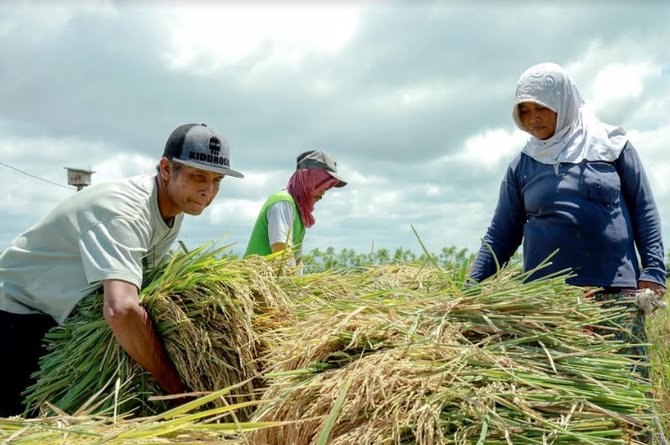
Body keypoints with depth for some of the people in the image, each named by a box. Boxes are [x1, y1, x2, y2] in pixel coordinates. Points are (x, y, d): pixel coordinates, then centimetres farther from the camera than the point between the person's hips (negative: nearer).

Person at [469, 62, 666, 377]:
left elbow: (643, 210, 8)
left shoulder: (612, 144, 7)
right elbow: (501, 233, 10)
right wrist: (471, 288, 1)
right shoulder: (522, 165, 9)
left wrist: (653, 271, -2)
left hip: (616, 290, -1)